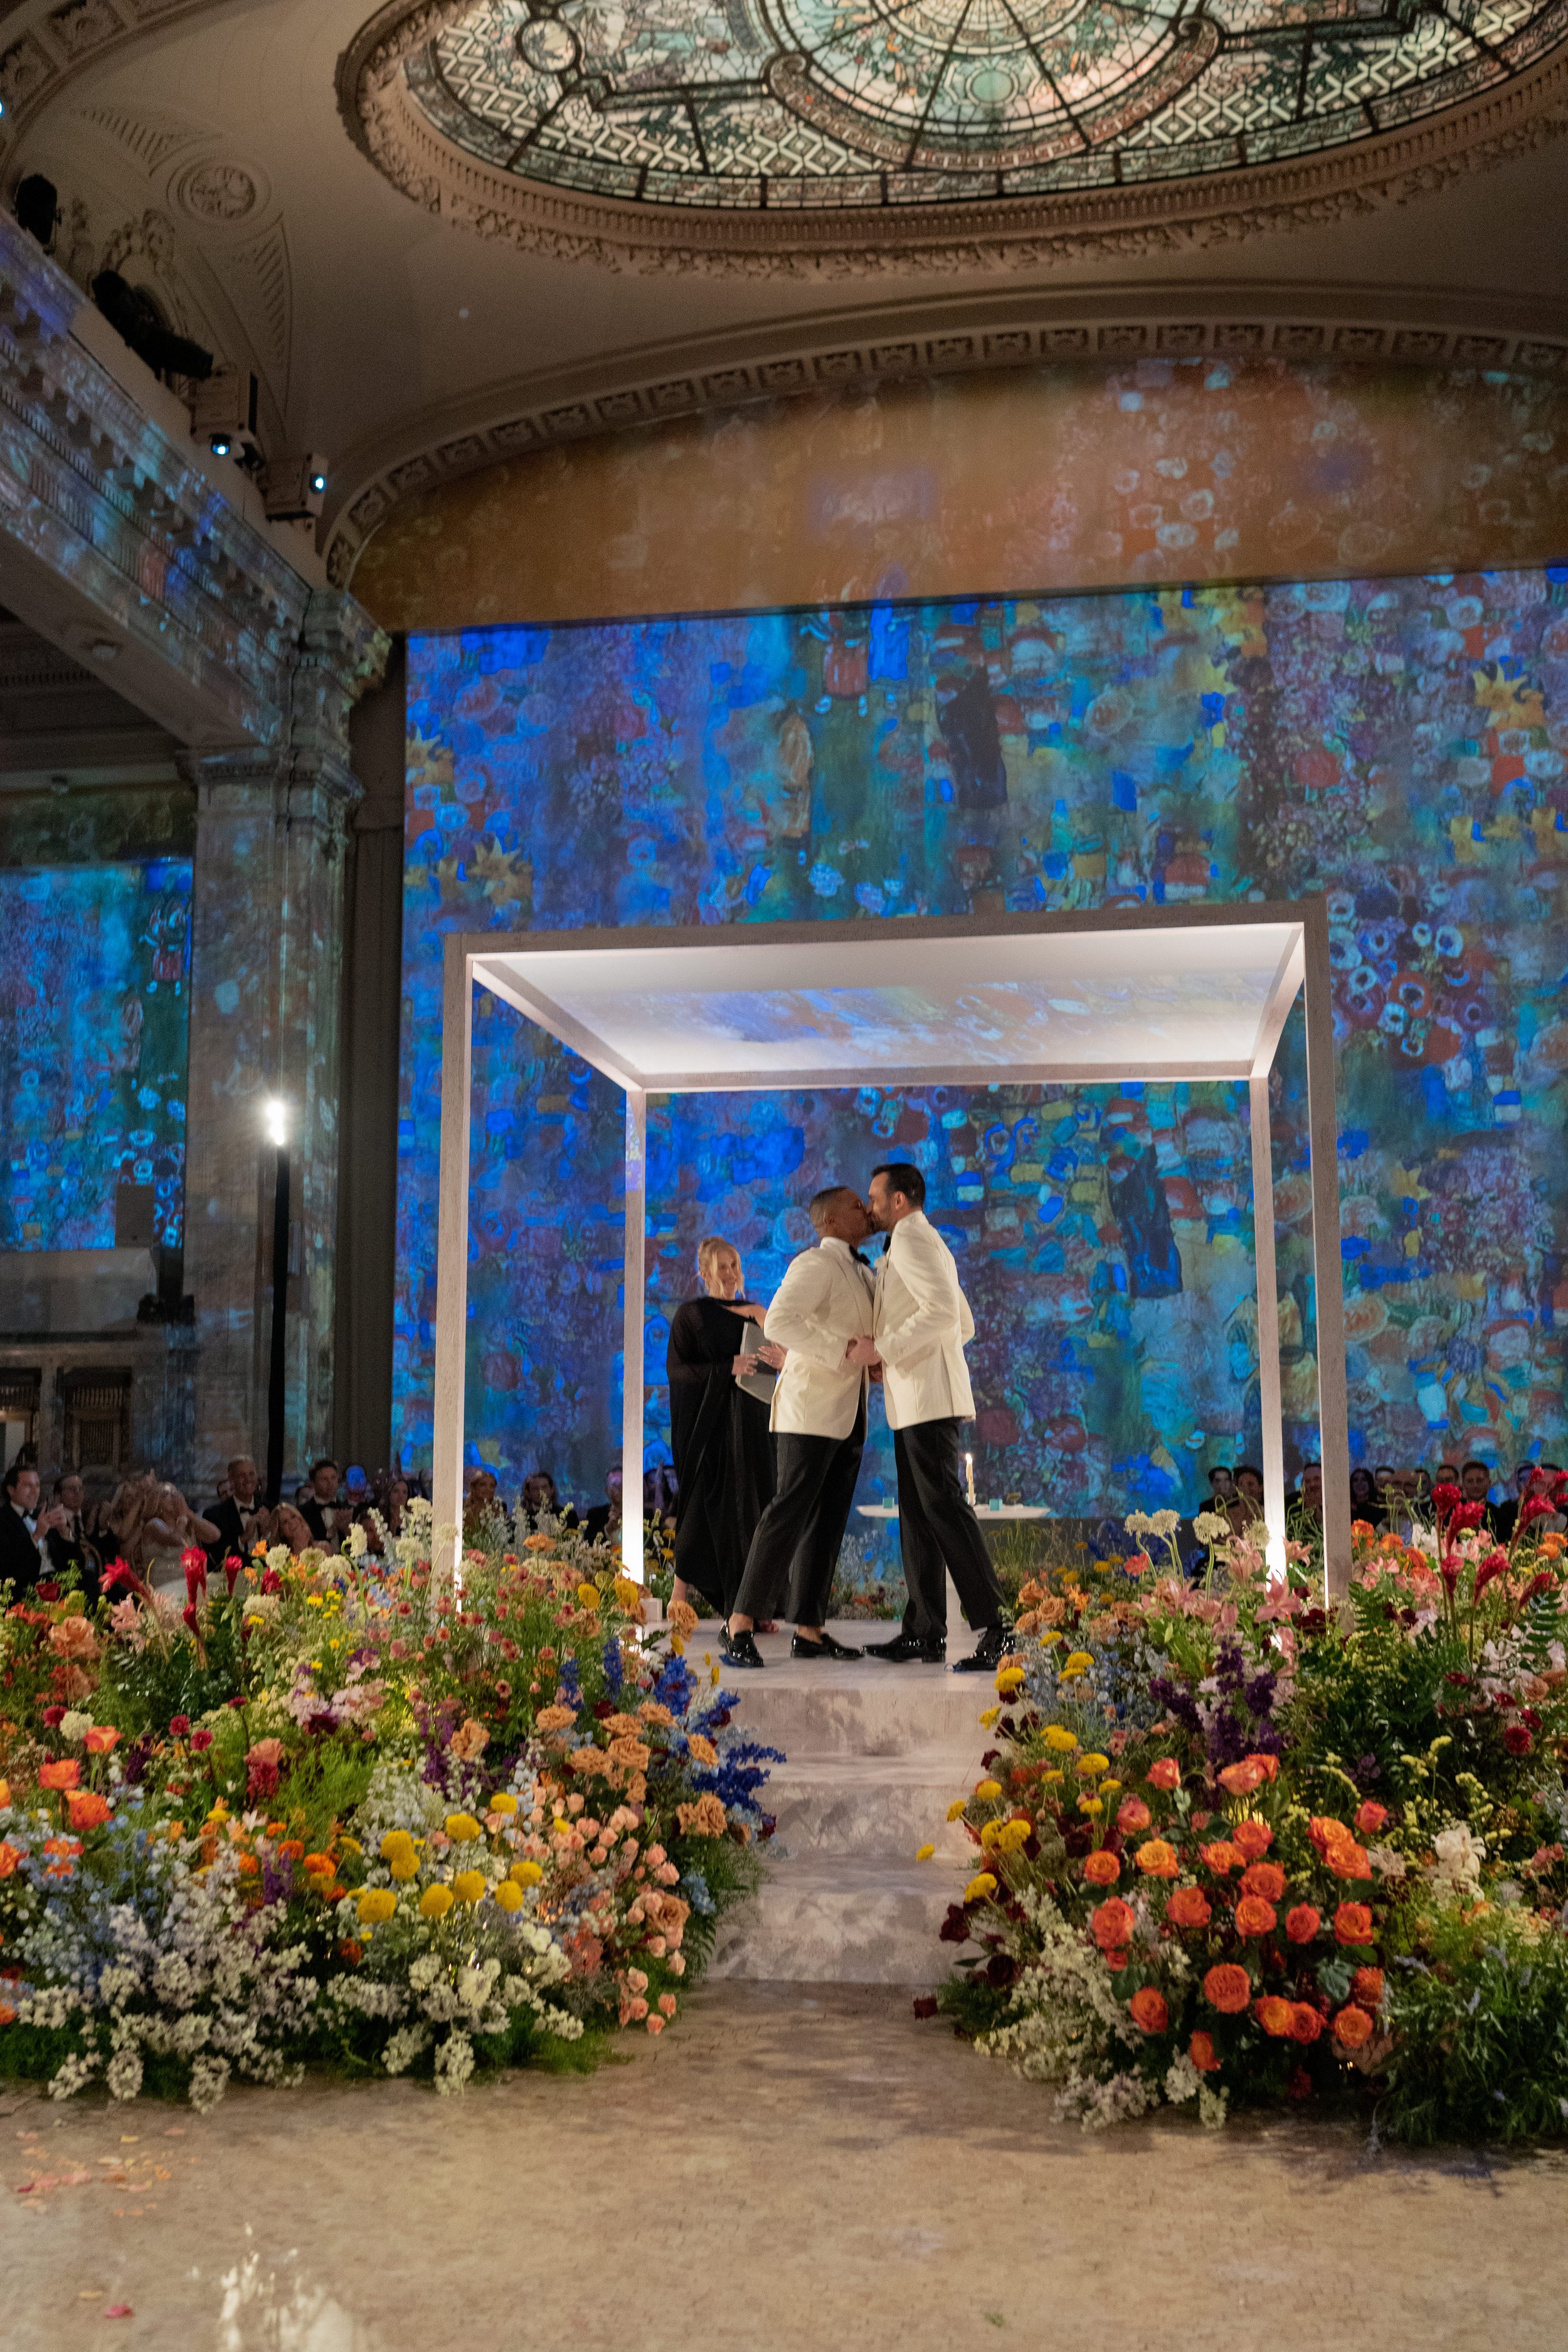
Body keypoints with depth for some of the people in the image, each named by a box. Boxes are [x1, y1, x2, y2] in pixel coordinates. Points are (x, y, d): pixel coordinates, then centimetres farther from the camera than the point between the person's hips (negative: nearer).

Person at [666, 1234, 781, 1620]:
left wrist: (781, 1360, -14)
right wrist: (729, 1368, -21)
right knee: (706, 1505, -6)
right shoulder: (690, 1313, 0)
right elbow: (676, 1368, -9)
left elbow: (778, 1363, 11)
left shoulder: (757, 1313, 14)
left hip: (751, 1424, 4)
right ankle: (680, 1594, 7)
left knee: (750, 1505, -1)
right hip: (709, 1424, -4)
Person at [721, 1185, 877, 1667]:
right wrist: (843, 1350, -28)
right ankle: (739, 1626, -14)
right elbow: (779, 1323, -26)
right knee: (790, 1513, -14)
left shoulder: (863, 1274, 19)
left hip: (849, 1418, 9)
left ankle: (809, 1632, 7)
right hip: (809, 1410, -8)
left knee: (828, 1523, 5)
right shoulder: (815, 1265, -9)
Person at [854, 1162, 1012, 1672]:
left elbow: (944, 1311, -22)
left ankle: (994, 1626, -15)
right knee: (916, 1514, 8)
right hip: (913, 1401, 10)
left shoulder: (911, 1240, -7)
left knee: (942, 1506, -14)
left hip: (929, 1397, -10)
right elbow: (966, 1326, 28)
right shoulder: (924, 1244, 24)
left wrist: (883, 1349, -18)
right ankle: (925, 1631, 8)